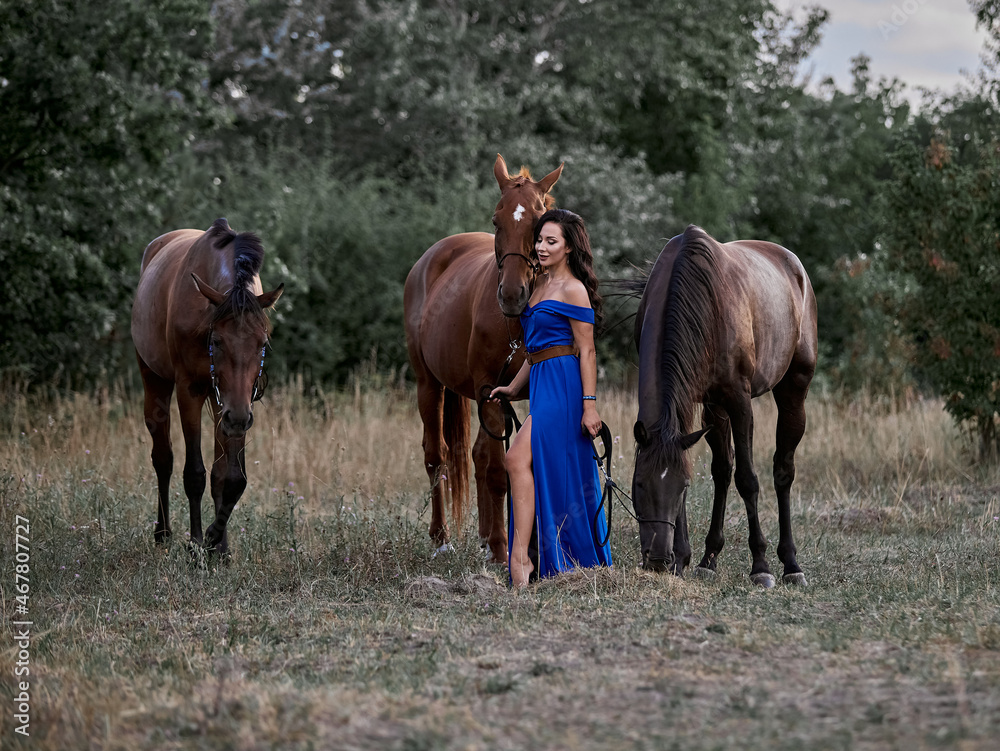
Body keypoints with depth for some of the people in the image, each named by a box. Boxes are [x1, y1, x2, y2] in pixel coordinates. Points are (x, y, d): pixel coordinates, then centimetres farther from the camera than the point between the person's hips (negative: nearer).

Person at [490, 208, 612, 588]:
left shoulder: (573, 290, -9)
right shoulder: (540, 284, 18)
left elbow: (586, 351, -13)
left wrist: (590, 404, -18)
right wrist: (514, 387, 23)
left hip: (563, 384, -10)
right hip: (542, 385, 10)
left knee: (518, 458, -20)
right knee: (557, 476, 9)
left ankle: (519, 558, -21)